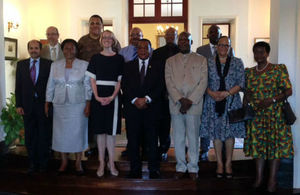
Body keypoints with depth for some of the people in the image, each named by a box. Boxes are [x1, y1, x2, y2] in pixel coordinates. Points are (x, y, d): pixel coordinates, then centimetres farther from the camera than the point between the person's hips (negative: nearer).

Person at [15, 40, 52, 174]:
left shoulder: (48, 64, 1)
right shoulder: (21, 64, 8)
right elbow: (18, 86, 6)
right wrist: (18, 105, 0)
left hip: (43, 104, -2)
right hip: (27, 105, 2)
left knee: (44, 135, 5)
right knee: (30, 136, 9)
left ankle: (43, 163, 19)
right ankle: (32, 163, 21)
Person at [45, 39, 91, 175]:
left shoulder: (84, 65, 1)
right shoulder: (55, 65, 8)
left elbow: (88, 86, -1)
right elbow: (50, 85, 10)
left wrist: (88, 104, -8)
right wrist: (47, 103, 7)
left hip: (78, 105, -2)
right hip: (60, 105, 2)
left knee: (78, 132, 2)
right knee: (61, 132, 6)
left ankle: (78, 162, 15)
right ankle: (64, 162, 20)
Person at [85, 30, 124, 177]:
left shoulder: (119, 59, 5)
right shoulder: (95, 58, 8)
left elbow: (120, 80, 2)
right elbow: (92, 79, 5)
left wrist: (112, 97, -11)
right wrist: (97, 97, -9)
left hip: (113, 97, -1)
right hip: (98, 97, 1)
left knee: (111, 130, 2)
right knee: (100, 130, 3)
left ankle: (111, 163, 11)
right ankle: (101, 163, 12)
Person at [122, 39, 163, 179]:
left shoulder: (157, 66, 9)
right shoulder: (129, 66, 12)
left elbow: (159, 87, 0)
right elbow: (124, 86, 4)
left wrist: (146, 99, -13)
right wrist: (135, 100, -10)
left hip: (151, 108, -1)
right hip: (132, 107, 1)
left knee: (152, 139, 2)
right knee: (133, 140, 4)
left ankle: (154, 169, 13)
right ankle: (135, 169, 15)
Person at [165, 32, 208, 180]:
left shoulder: (201, 60, 9)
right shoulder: (170, 61, 13)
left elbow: (203, 82, 0)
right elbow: (169, 82, 3)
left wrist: (190, 101, -10)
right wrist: (180, 99, -11)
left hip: (194, 105, -1)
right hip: (176, 105, 2)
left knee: (193, 137, 1)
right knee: (178, 138, 6)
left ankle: (193, 168, 14)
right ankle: (180, 167, 18)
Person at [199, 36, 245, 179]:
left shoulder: (237, 63, 5)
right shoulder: (208, 63, 6)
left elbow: (241, 83, -2)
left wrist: (227, 93, -15)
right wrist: (212, 93, -15)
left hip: (231, 102, 0)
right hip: (213, 102, 1)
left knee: (230, 132, 4)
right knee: (216, 132, 5)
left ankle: (228, 163, 17)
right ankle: (219, 163, 17)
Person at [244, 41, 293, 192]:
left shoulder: (279, 69, -3)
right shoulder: (249, 72, 10)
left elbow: (288, 91, -6)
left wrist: (272, 100, -19)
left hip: (275, 114, -3)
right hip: (255, 116, 4)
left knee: (275, 144, -1)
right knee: (257, 144, 6)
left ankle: (272, 179, 7)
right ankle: (259, 176, 16)